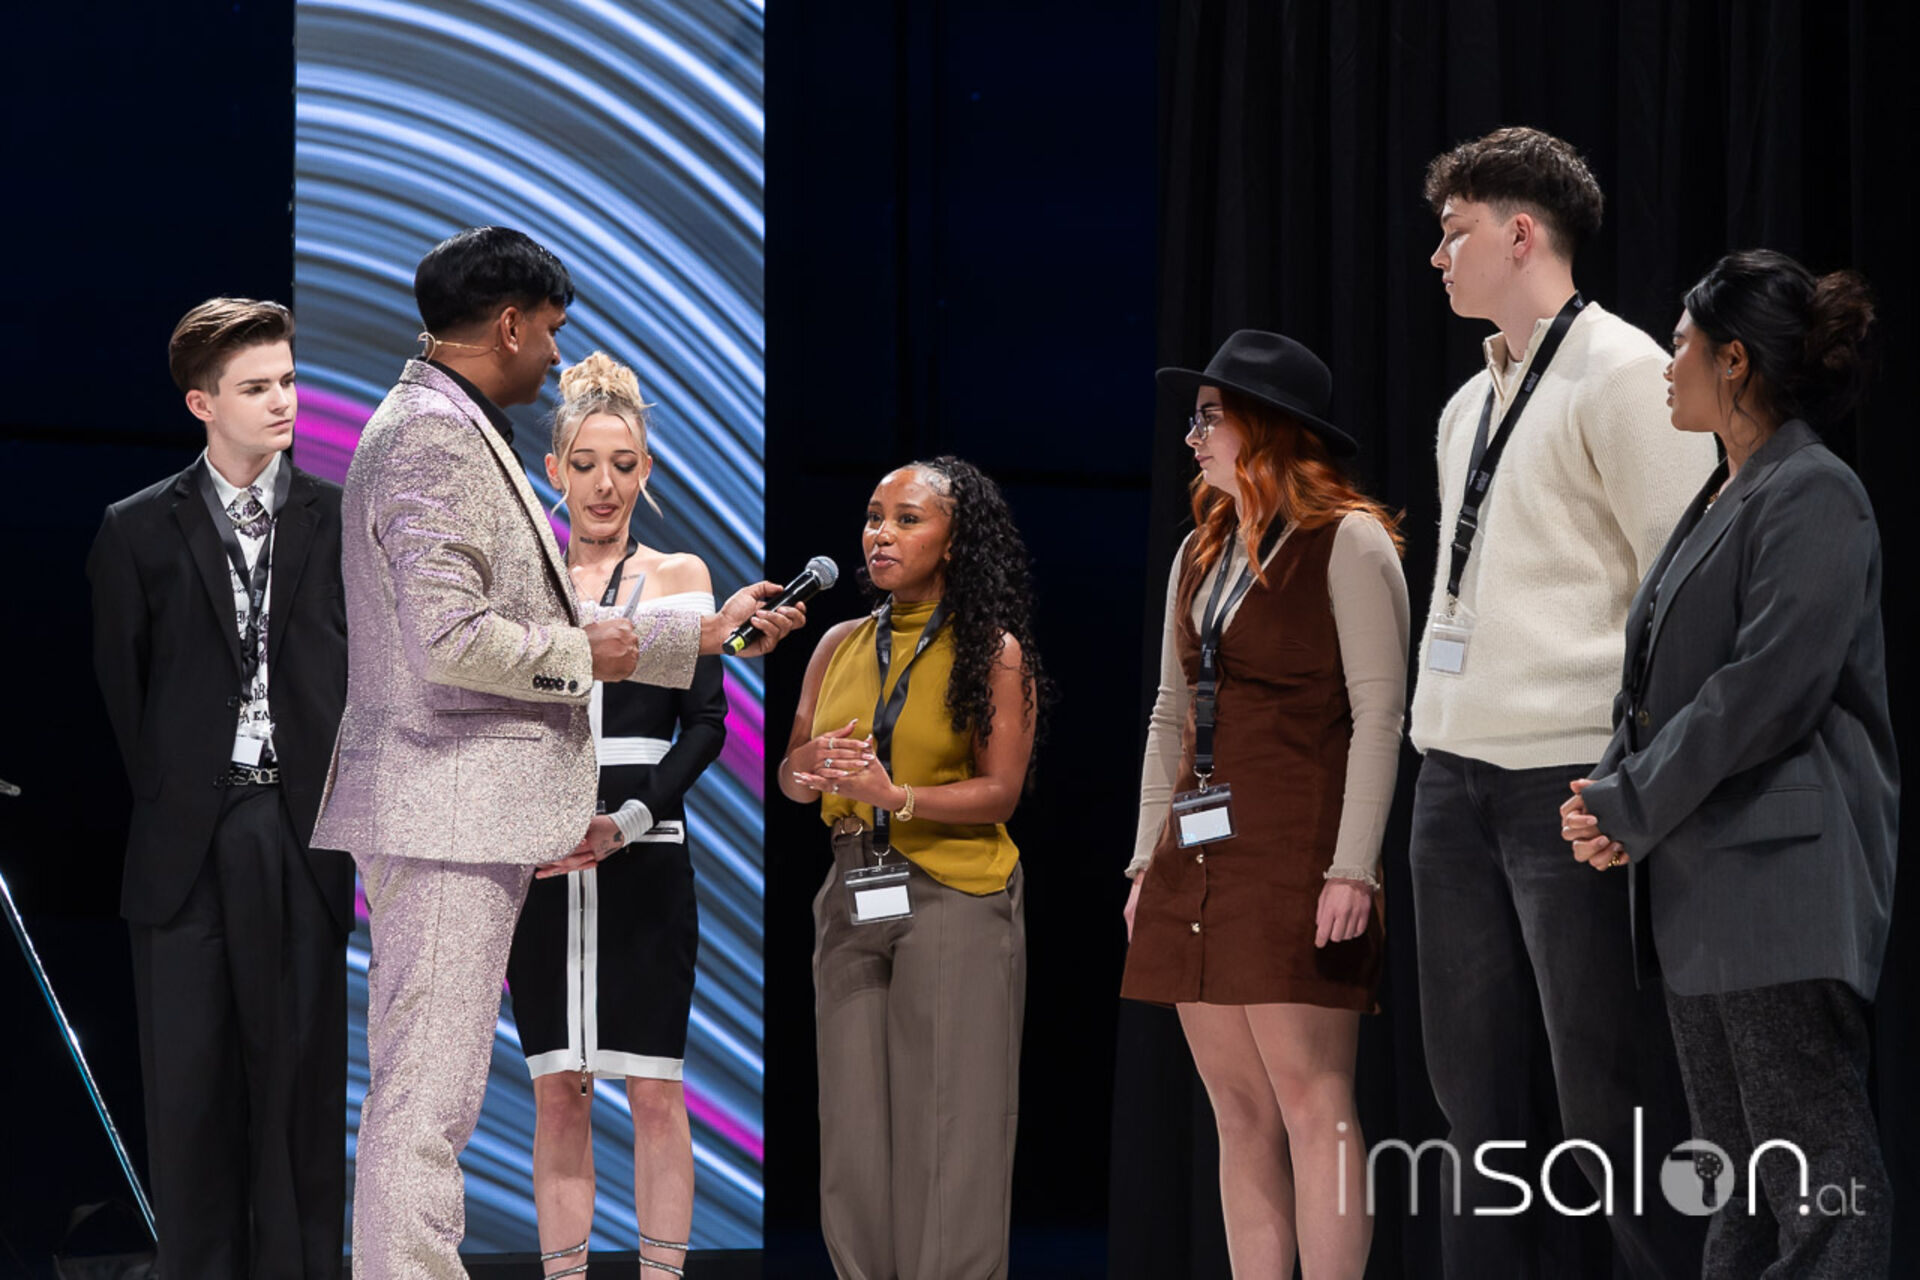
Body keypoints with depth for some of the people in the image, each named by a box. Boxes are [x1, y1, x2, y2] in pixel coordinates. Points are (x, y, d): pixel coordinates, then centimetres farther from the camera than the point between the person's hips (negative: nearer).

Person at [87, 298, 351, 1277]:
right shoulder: (139, 532, 4)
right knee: (189, 1086, 2)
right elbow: (118, 690, 7)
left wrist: (340, 808, -1)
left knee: (302, 1078, 2)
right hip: (187, 843, 0)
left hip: (302, 832, 0)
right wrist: (164, 803, 3)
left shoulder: (344, 522, 6)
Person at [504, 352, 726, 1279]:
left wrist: (625, 821, -15)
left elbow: (706, 724, -2)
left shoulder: (678, 577, 6)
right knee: (558, 1092, 2)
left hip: (644, 858, -1)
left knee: (654, 1091, -3)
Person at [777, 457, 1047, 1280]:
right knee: (855, 1121, 3)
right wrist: (808, 771, -11)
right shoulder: (840, 646, 11)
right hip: (852, 897, 5)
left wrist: (897, 796, -21)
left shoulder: (993, 653, -3)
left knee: (949, 1126, -6)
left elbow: (1000, 791, -8)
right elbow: (790, 770, 13)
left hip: (956, 901, -5)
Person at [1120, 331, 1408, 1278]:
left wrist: (1352, 869, -16)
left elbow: (1378, 715, -9)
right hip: (1201, 863, 7)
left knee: (1311, 1100, -10)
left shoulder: (1346, 542, -4)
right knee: (1239, 1114, 6)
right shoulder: (1199, 554, 18)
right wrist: (1149, 859, 15)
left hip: (1296, 860, -7)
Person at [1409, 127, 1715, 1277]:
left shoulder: (1620, 377, -6)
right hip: (1456, 784, 8)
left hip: (1573, 781, -8)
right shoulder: (1470, 408, 19)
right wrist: (1445, 758, 16)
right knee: (1484, 1099, 9)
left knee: (1609, 1096, -8)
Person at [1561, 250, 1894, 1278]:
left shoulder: (1813, 496, -11)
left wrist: (1627, 808, -13)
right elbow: (1658, 678, 18)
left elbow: (1769, 689, -19)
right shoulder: (1721, 500, 18)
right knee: (1738, 1177, 12)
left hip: (1780, 882, -10)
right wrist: (1611, 790, 0)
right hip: (1701, 887, 10)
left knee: (1813, 1175, -10)